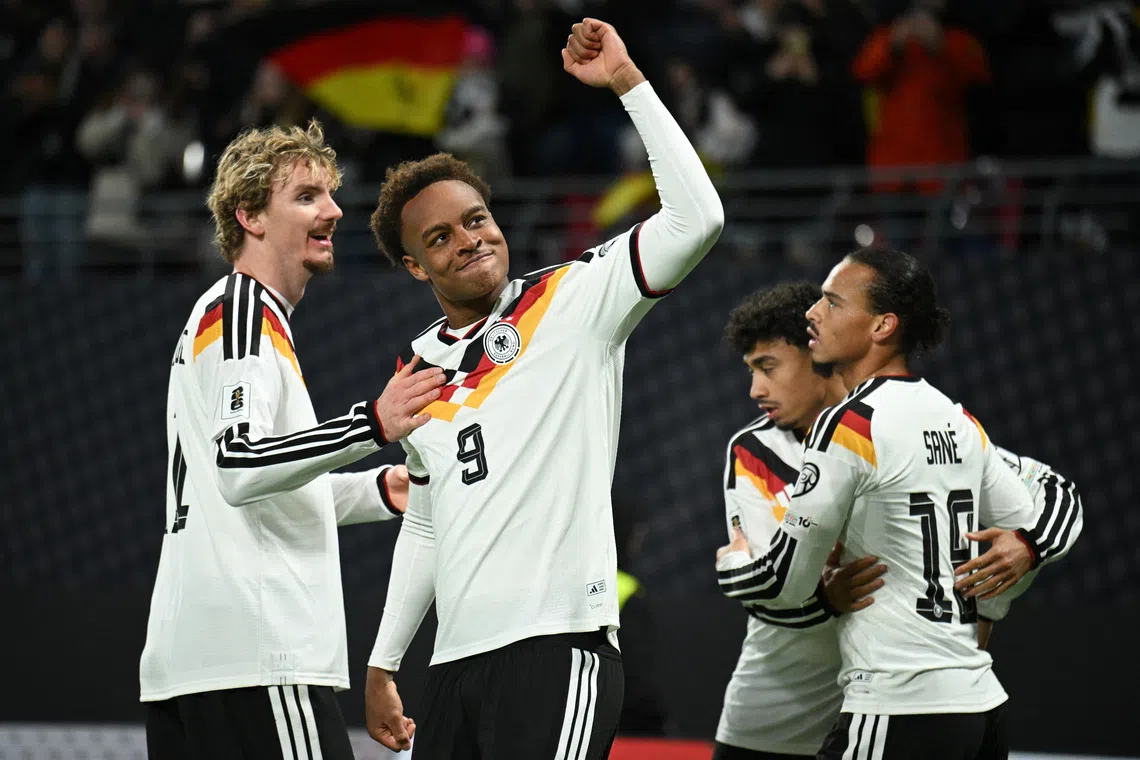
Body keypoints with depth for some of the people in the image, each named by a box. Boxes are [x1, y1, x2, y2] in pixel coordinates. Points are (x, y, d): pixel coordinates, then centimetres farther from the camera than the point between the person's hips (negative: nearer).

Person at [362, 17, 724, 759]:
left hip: (557, 648, -7)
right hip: (457, 663, 7)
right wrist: (382, 664, 25)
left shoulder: (571, 303, 1)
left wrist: (627, 82, -14)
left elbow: (696, 220, -13)